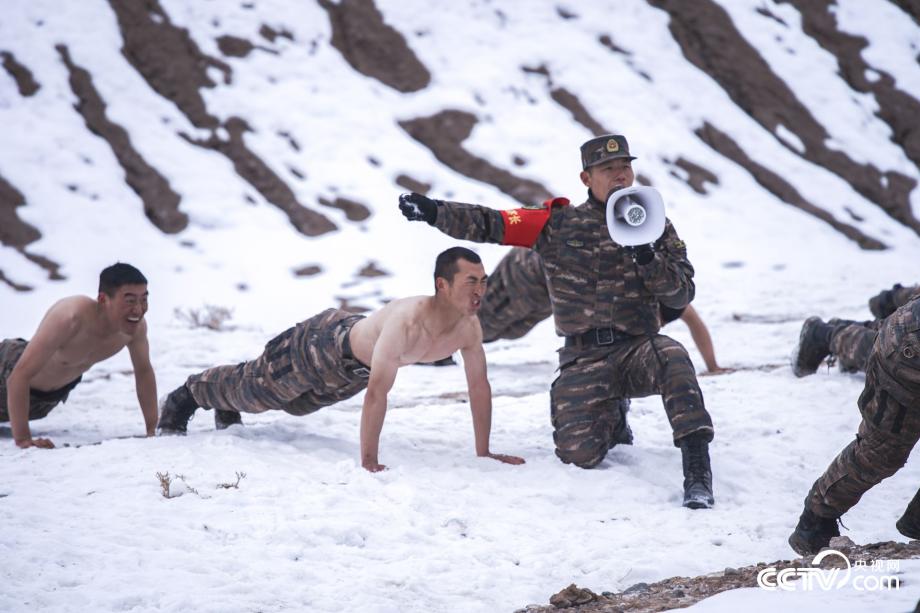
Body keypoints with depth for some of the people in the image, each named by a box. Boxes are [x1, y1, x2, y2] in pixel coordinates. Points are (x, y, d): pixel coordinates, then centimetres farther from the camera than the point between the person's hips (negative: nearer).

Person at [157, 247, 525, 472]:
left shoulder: (469, 328, -26)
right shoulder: (407, 320, -48)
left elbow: (480, 388, -13)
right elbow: (377, 392, -50)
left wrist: (483, 452, -12)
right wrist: (368, 462, -50)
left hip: (354, 370, 7)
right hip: (325, 344, -7)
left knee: (296, 402, 32)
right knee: (254, 386, 18)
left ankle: (227, 408, 61)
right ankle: (185, 396, 47)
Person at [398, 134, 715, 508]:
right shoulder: (560, 226, 5)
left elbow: (682, 295, 1)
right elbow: (490, 224, -2)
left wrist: (650, 259, -17)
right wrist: (435, 212, -16)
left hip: (637, 350, 0)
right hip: (584, 360, 1)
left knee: (671, 357, -36)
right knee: (579, 454, -16)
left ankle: (697, 468, -33)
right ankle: (610, 419, 22)